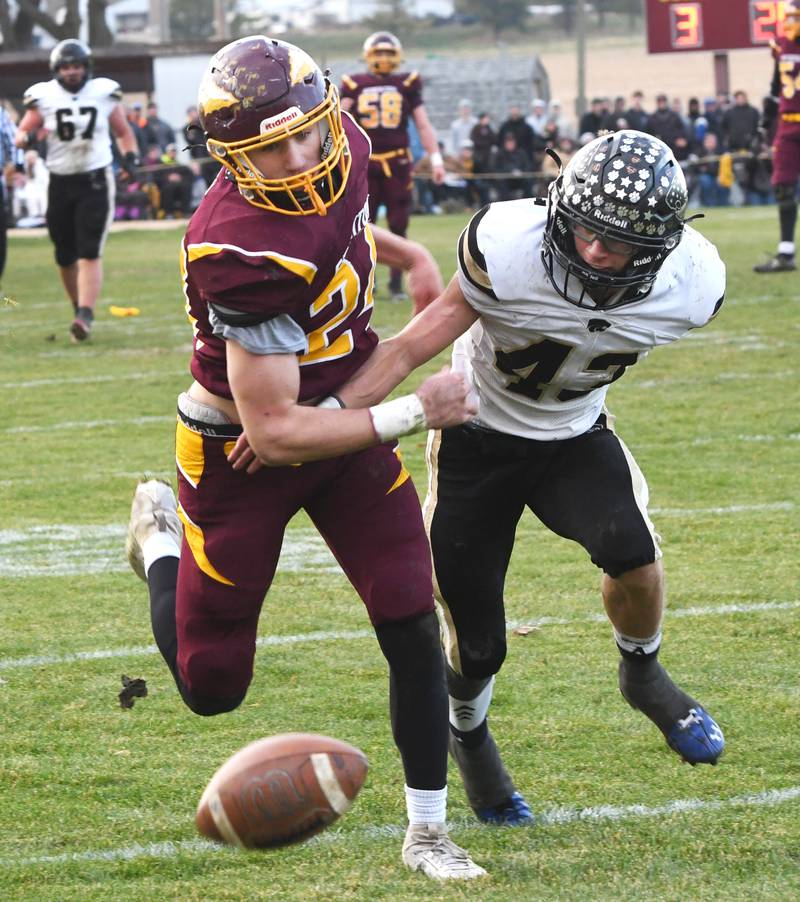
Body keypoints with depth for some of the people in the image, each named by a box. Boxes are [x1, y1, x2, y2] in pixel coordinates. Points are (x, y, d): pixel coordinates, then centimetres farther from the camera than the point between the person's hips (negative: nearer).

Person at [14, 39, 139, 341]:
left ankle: (85, 316, -21)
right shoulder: (44, 97, -1)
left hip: (96, 182, -2)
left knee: (89, 254, -13)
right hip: (61, 183, 2)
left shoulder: (104, 94, 0)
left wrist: (130, 155, -4)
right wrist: (28, 137, -20)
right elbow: (22, 134, 4)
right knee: (65, 256, 9)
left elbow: (122, 132, 14)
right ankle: (80, 308, 28)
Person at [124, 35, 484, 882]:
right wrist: (414, 412, -23)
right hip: (242, 453, -6)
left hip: (342, 415, 6)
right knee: (212, 686, 8)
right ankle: (160, 532, 38)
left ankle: (427, 834, 13)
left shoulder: (342, 146, -13)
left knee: (413, 628, -3)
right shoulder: (244, 254, -36)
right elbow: (276, 434, -30)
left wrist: (405, 253, 15)